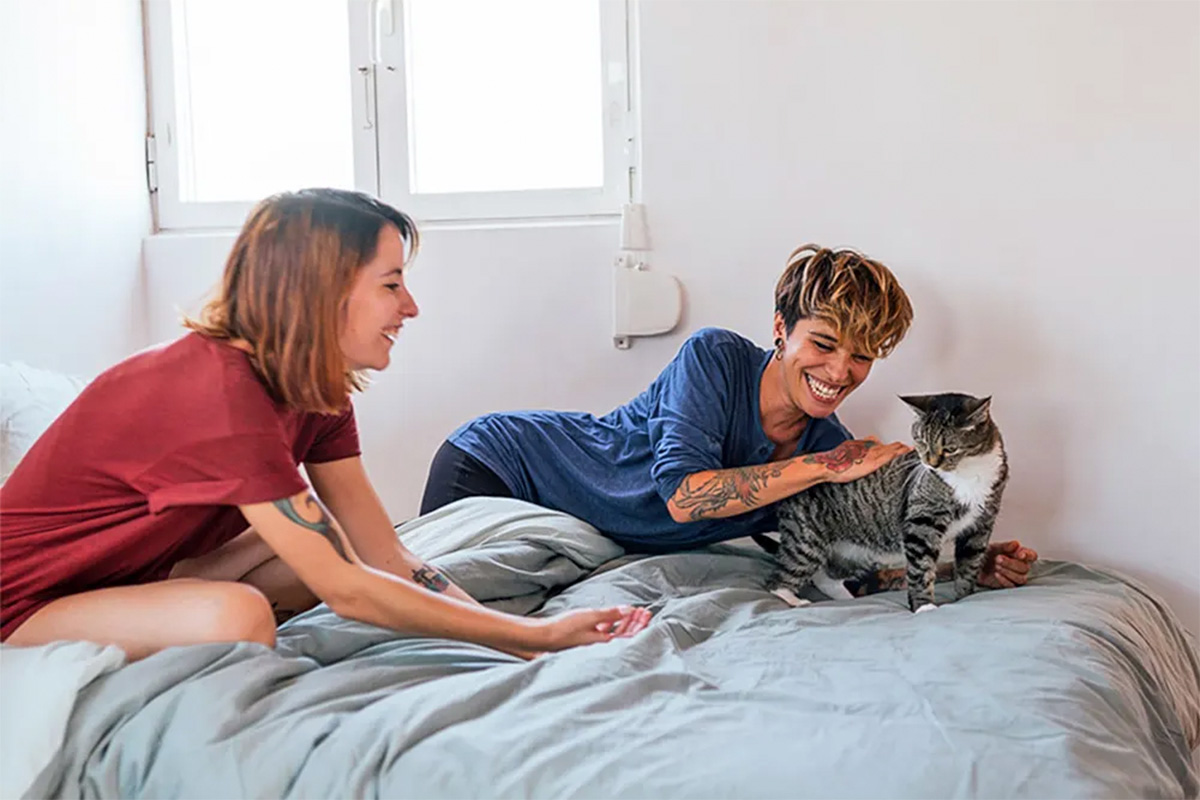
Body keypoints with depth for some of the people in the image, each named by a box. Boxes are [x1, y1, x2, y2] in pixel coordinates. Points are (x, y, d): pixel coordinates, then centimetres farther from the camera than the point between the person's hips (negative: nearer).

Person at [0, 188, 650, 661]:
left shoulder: (317, 394, -4)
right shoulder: (224, 394, -32)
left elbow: (391, 562, -7)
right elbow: (348, 591, -31)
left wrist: (532, 639, -18)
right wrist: (539, 636, -28)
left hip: (134, 573, 9)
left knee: (321, 543, 2)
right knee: (239, 617, -33)